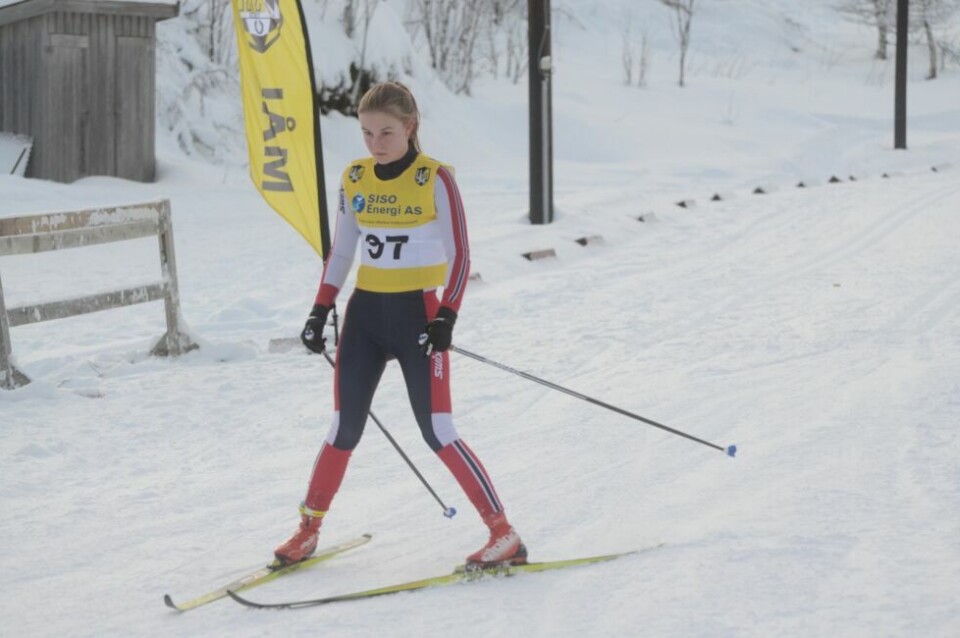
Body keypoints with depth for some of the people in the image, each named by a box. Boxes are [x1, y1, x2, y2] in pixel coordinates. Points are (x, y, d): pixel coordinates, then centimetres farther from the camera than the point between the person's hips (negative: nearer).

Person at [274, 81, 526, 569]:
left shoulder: (435, 180, -9)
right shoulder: (354, 178, 5)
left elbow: (459, 255, -8)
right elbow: (341, 251, 14)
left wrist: (447, 317, -19)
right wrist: (320, 310, 7)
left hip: (417, 314, -4)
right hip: (365, 311, 4)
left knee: (436, 432, -10)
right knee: (344, 431, 6)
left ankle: (505, 535, -4)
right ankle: (307, 530, 21)